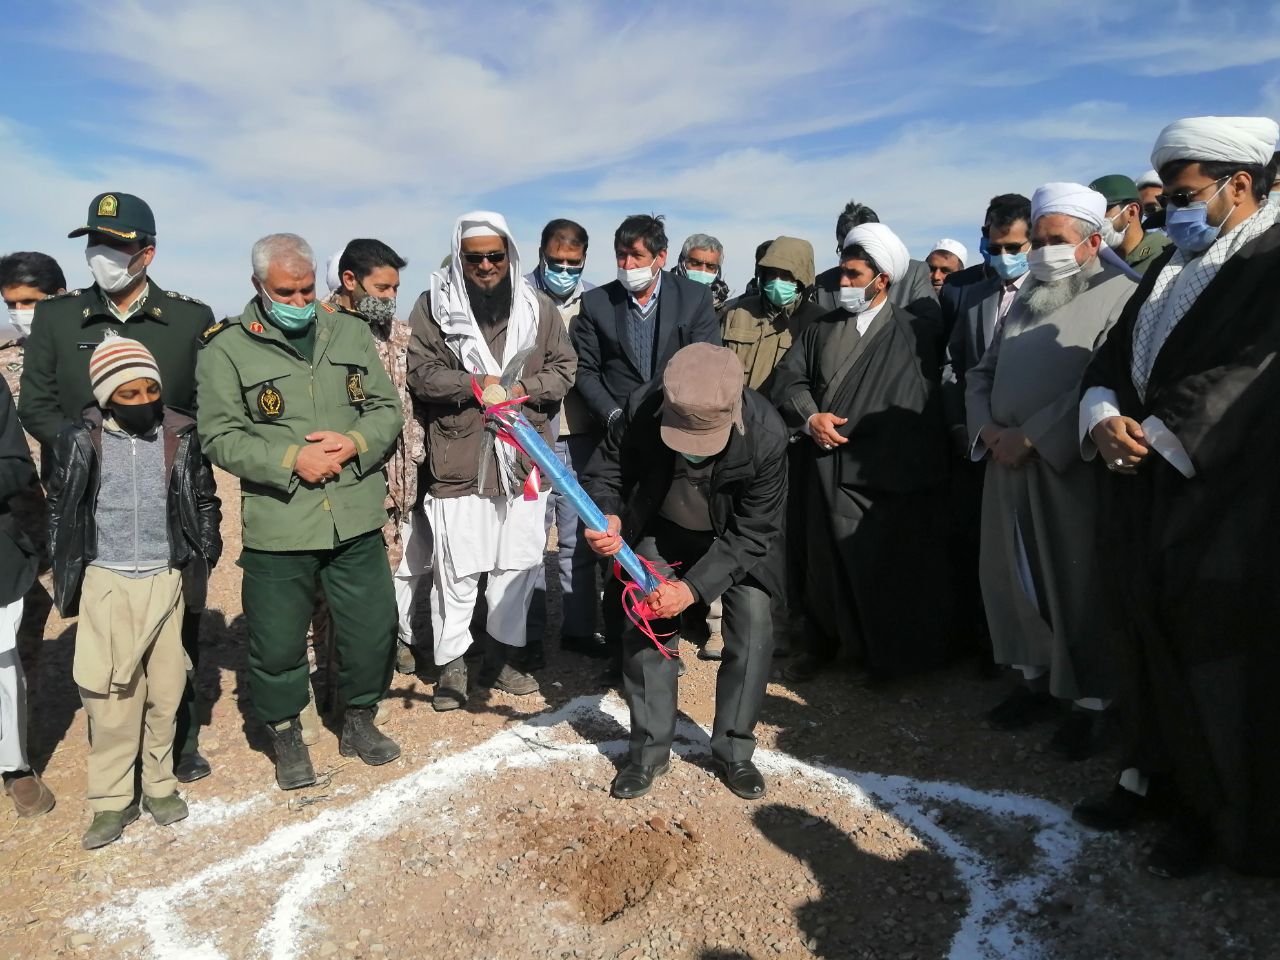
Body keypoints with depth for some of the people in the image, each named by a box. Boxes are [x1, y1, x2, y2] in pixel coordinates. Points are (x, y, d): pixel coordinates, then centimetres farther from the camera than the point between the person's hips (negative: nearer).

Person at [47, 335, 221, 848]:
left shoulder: (181, 437, -2)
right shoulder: (81, 441, -3)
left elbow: (206, 501, 8)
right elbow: (59, 509, 7)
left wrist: (205, 557, 3)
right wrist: (65, 572, 4)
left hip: (165, 580, 1)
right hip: (106, 583, -1)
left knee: (164, 691, 9)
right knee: (109, 695, 2)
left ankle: (159, 783, 27)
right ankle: (111, 799, 16)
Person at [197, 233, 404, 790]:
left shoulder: (350, 331, 7)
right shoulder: (226, 346, -3)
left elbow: (387, 409, 7)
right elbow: (221, 437, -7)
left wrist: (355, 443, -12)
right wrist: (291, 459, -19)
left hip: (356, 519, 3)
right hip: (277, 527, -3)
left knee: (373, 628, 12)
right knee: (277, 641, 8)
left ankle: (359, 720, 36)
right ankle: (285, 734, 33)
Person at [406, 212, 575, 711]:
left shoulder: (538, 307, 7)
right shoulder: (433, 306, 2)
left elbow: (563, 369, 7)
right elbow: (421, 373, -4)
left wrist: (521, 389, -10)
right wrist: (475, 385, -17)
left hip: (522, 457, 3)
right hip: (459, 459, -3)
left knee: (519, 562, 11)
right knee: (457, 568, 3)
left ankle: (499, 656, 29)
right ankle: (451, 664, 20)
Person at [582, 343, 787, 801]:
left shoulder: (767, 435, -36)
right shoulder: (644, 415, -32)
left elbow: (751, 534, -27)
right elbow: (606, 473, -15)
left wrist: (694, 587, -35)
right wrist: (608, 518, -37)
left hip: (736, 537, -1)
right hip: (662, 528, 1)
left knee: (752, 626, -11)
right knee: (646, 623, -6)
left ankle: (734, 749, 8)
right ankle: (649, 749, 10)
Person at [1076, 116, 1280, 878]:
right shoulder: (1174, 265, 15)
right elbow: (1118, 353, 10)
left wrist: (1156, 435, -16)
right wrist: (1103, 415, -9)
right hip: (1146, 484, 7)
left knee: (1215, 650, 2)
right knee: (1151, 633, 11)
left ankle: (1214, 811, 19)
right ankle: (1155, 772, 26)